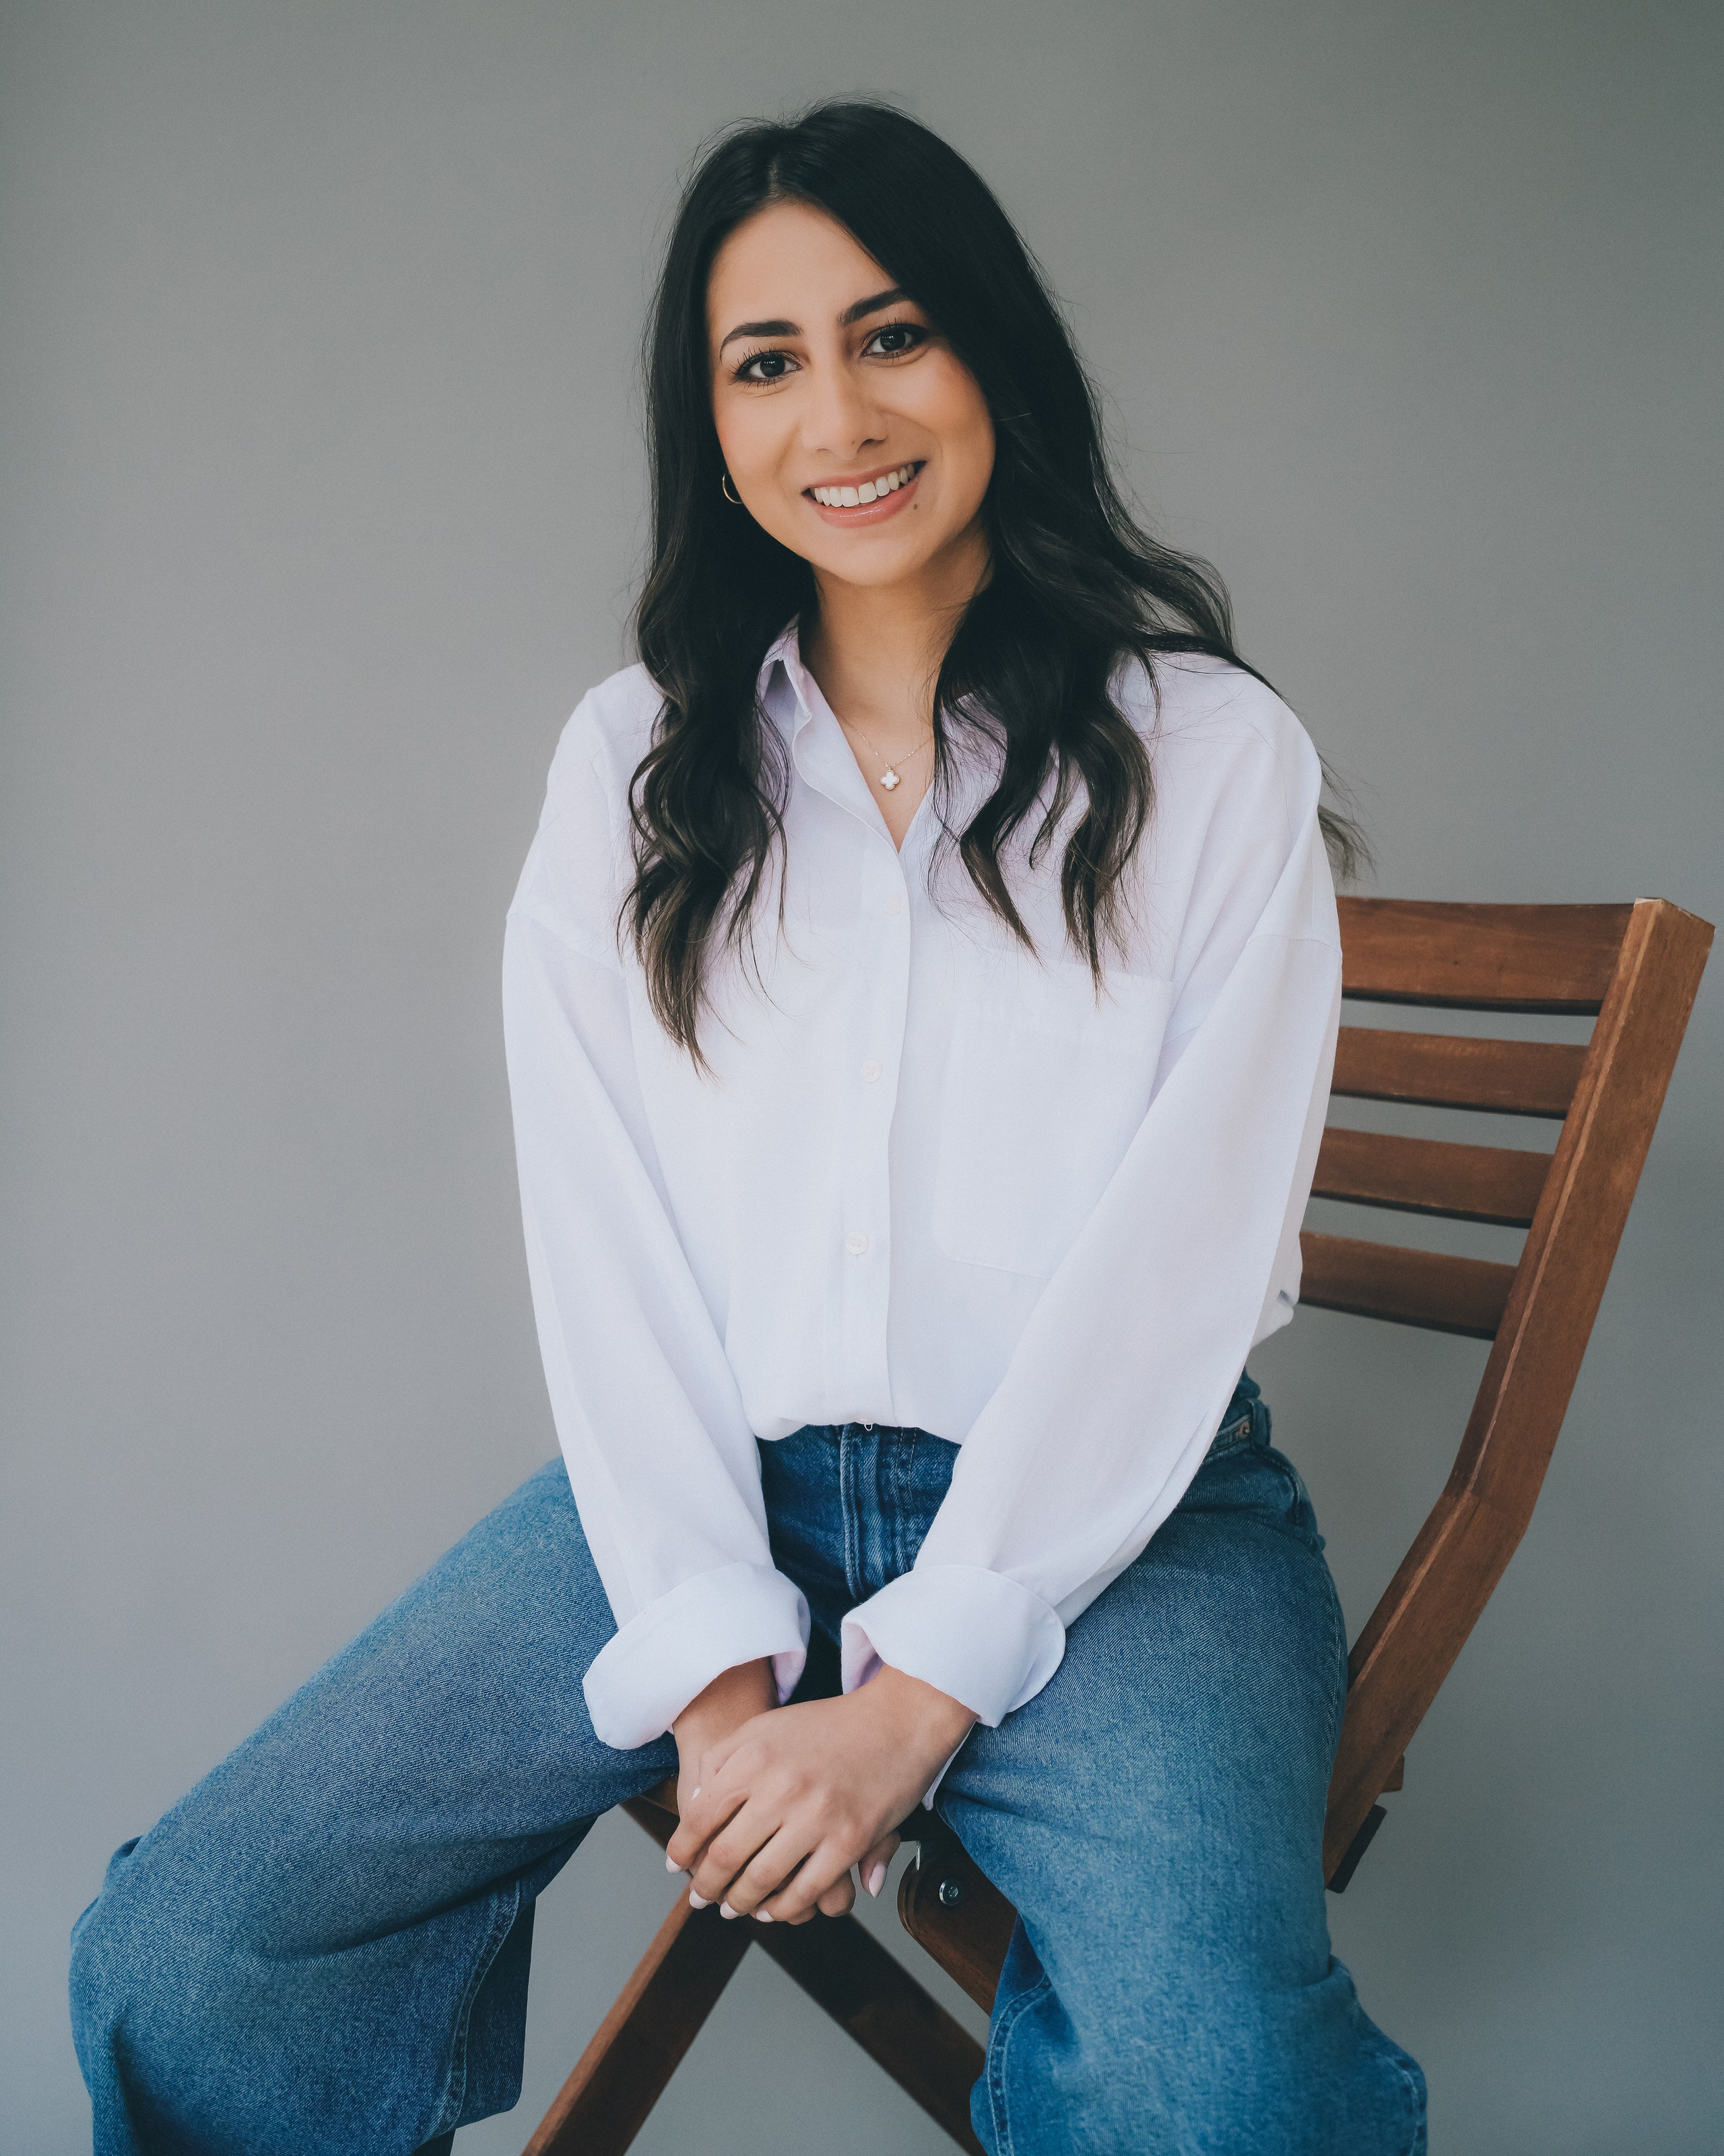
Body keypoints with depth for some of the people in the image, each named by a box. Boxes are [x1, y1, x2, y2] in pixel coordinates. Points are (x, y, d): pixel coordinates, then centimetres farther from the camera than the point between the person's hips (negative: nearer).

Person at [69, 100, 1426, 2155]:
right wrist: (719, 1663, -9)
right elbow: (604, 1230, 1)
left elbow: (1172, 1259, -8)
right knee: (179, 1970, -10)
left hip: (1106, 1513, -2)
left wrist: (914, 1693, -14)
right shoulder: (636, 765, 9)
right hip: (714, 1486, 3)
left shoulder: (1213, 754, 0)